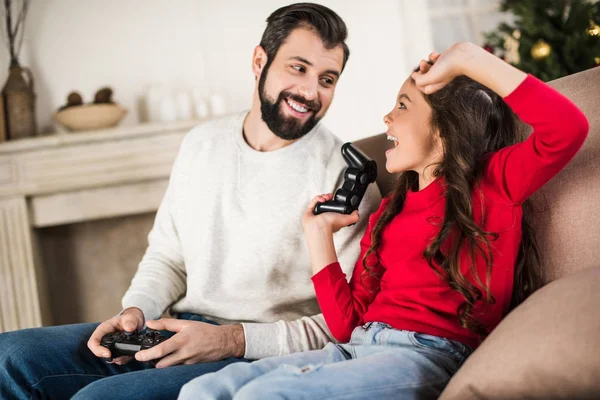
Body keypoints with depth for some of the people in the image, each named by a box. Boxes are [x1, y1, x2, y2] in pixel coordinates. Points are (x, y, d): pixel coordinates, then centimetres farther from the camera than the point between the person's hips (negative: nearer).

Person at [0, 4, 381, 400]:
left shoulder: (343, 176, -10)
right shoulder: (203, 143, 10)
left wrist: (230, 340, -20)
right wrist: (135, 312, -2)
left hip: (260, 356, -6)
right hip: (179, 337, 7)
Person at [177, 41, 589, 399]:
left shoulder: (493, 183, 4)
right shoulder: (388, 213, 21)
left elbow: (568, 127, -16)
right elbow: (347, 324, 15)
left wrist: (468, 59, -12)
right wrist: (320, 232, 12)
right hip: (357, 348, 7)